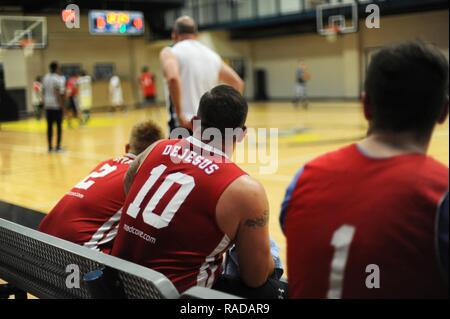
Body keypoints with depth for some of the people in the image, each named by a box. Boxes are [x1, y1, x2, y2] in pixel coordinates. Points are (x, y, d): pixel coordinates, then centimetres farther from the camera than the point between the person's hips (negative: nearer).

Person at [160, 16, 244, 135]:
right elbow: (237, 84, 17)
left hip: (185, 126, -5)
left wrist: (180, 115, -20)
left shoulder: (170, 52, -2)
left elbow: (173, 78, -24)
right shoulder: (212, 55, 15)